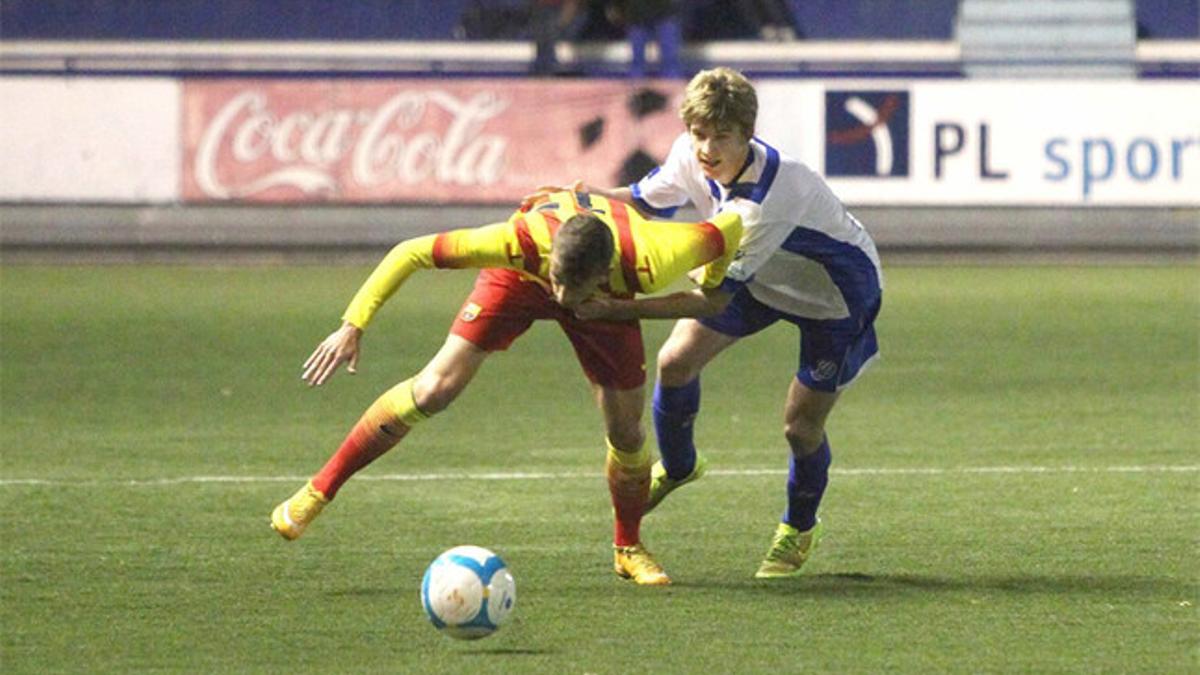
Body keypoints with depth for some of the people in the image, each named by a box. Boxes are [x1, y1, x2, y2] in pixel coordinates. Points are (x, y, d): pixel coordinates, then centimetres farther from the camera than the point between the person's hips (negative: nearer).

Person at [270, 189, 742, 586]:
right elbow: (412, 252, -35)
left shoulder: (648, 263, -44)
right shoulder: (521, 242, -45)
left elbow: (730, 228, -24)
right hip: (520, 278, -1)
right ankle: (319, 491, -2)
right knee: (436, 387, -14)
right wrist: (353, 326, -38)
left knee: (626, 430, -4)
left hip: (611, 299, 1)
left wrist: (710, 285, -3)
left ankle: (628, 548, 25)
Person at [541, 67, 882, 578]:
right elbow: (646, 201, 1)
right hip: (762, 276, 6)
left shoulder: (772, 195, -43)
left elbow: (715, 299, -41)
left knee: (801, 426, -3)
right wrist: (583, 196, -19)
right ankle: (676, 467, 26)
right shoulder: (690, 155, -22)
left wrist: (619, 310, -47)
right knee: (676, 361, -5)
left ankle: (799, 529, 29)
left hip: (839, 295, -6)